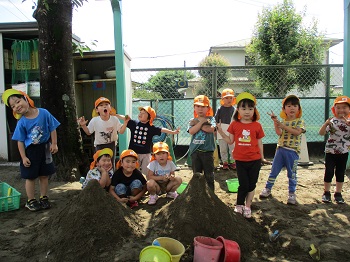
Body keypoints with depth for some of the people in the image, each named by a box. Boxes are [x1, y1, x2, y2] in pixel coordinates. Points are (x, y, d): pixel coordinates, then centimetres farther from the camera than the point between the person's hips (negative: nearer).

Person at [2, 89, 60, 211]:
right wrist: (23, 157, -10)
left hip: (45, 148, 1)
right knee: (30, 177, 8)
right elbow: (20, 141, -7)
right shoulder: (21, 123, -11)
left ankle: (44, 198, 28)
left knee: (44, 175, 12)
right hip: (30, 151, -1)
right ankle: (31, 201, 23)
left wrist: (54, 144, -6)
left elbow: (52, 129, -3)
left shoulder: (44, 113, -12)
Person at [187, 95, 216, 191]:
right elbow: (191, 131, -10)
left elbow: (211, 129, -17)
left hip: (207, 150, -2)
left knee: (209, 174, 7)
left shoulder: (210, 119, 1)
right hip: (195, 150, 2)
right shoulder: (193, 120, 6)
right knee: (196, 174, 13)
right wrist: (201, 122, -13)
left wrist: (197, 123, -10)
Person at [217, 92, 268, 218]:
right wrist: (221, 131, -7)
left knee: (252, 185, 10)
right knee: (243, 184, 3)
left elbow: (259, 143, 5)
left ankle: (247, 207, 26)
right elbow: (230, 141, 3)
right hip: (240, 160, -1)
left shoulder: (257, 125, -2)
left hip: (254, 160, 1)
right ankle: (239, 206, 21)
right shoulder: (234, 124, -2)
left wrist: (262, 158, 7)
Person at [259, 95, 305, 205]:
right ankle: (268, 188, 22)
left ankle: (292, 194, 19)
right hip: (280, 148, 3)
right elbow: (279, 133, -8)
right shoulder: (283, 121, 8)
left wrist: (283, 126, -21)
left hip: (292, 151, -3)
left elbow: (297, 132, -18)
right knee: (274, 170, 8)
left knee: (292, 173, 6)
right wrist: (275, 121, -18)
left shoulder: (299, 121, 0)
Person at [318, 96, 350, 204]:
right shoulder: (332, 122, -5)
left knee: (340, 173, 11)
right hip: (331, 151, -2)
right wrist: (326, 124, -27)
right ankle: (326, 193, 16)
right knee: (329, 172, 2)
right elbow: (321, 133, -11)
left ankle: (338, 193, 24)